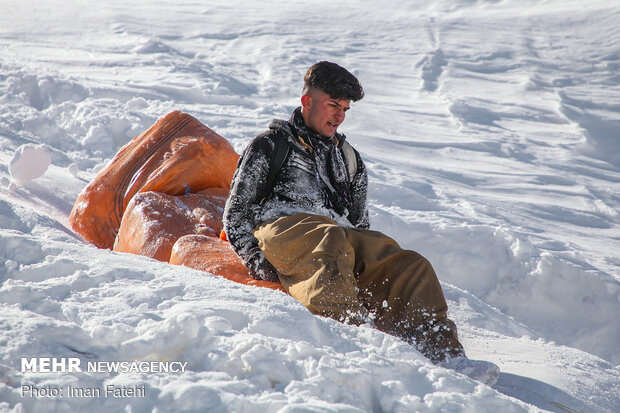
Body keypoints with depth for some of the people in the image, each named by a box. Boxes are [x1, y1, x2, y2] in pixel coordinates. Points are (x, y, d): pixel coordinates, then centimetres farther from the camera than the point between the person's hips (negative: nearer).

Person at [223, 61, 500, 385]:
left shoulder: (348, 158, 32)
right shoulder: (271, 144, 18)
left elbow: (359, 224, 30)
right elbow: (236, 213, 9)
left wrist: (369, 267, 9)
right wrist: (255, 259, -8)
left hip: (342, 235, 5)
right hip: (283, 225, -4)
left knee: (409, 266, -24)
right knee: (331, 239, -40)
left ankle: (442, 354, -40)